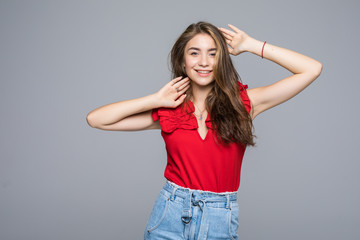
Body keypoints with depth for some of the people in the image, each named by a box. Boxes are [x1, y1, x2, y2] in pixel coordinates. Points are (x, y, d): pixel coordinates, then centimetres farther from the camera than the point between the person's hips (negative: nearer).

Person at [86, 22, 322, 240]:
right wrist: (156, 99, -7)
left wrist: (251, 45, -5)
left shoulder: (242, 103, -3)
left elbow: (312, 69, -7)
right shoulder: (167, 112, -1)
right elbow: (96, 119, -5)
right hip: (170, 217, 1)